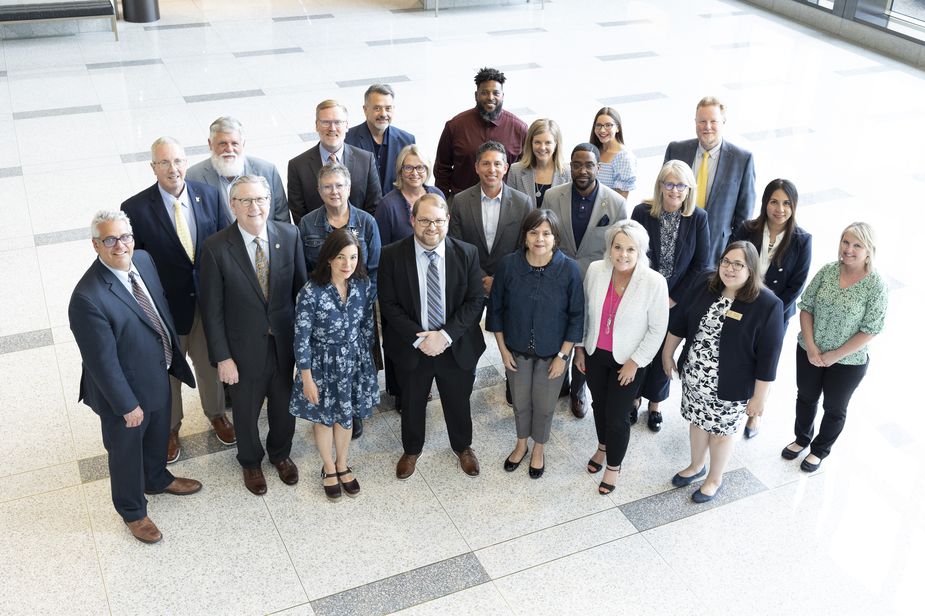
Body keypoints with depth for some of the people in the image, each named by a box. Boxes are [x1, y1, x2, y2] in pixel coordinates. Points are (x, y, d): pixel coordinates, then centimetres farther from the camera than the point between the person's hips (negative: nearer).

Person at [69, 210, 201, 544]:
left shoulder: (143, 259, -9)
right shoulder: (88, 298, -33)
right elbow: (103, 361, -26)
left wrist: (175, 354, 12)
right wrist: (127, 405, -18)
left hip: (159, 375, 7)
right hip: (123, 389, -7)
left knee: (158, 435, 31)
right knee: (127, 451, 19)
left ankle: (157, 479, 61)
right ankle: (133, 511, 45)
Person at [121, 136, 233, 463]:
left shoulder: (209, 195, -8)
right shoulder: (135, 208, -17)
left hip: (208, 299, 3)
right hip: (166, 304, -2)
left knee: (211, 362, 23)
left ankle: (216, 414, 50)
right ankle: (170, 428, 43)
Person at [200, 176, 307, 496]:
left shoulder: (289, 235, -11)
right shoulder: (216, 247, -18)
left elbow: (301, 288, -2)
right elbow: (212, 308, -12)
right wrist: (222, 357, -11)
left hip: (285, 342, 2)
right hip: (245, 348, -2)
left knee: (285, 405, 22)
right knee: (246, 411, 19)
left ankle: (280, 453, 52)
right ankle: (250, 462, 48)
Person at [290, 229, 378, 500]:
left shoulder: (363, 285, -12)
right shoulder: (311, 292, -25)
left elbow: (367, 326, 3)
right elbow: (302, 339, -17)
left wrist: (364, 359, 9)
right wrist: (307, 379, -12)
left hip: (353, 363, 4)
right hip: (322, 365, -3)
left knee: (346, 415, 21)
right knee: (324, 417, 18)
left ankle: (342, 465, 45)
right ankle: (329, 469, 42)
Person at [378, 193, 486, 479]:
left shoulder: (467, 253, -10)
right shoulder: (392, 255, -13)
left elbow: (475, 300, -9)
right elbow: (389, 304, -11)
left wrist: (446, 335, -19)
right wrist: (419, 338, -19)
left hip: (457, 347, 1)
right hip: (411, 347, 0)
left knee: (459, 402, 20)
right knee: (412, 403, 20)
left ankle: (463, 447, 49)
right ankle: (411, 450, 47)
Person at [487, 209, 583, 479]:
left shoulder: (569, 269, -19)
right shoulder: (508, 265, -16)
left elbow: (576, 316, -11)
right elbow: (496, 308, -4)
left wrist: (563, 355, -10)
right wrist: (503, 349, -3)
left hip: (552, 353, -1)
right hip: (516, 351, 1)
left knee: (544, 406, 16)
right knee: (520, 402, 20)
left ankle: (539, 448, 43)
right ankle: (521, 444, 47)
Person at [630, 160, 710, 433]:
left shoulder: (698, 218, -10)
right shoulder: (642, 212, -12)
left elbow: (701, 264, -6)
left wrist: (674, 298, -9)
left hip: (676, 301, 0)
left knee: (663, 352, 14)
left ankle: (654, 403, 36)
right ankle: (634, 398, 36)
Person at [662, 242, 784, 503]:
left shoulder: (767, 305, -22)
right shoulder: (704, 283, -8)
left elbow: (768, 357, -16)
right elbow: (679, 321, 5)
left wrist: (759, 396, -12)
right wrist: (668, 354, 13)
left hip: (729, 387, -4)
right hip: (692, 377, 4)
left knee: (721, 431, 17)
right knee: (698, 422, 24)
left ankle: (715, 479, 41)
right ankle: (696, 466, 50)